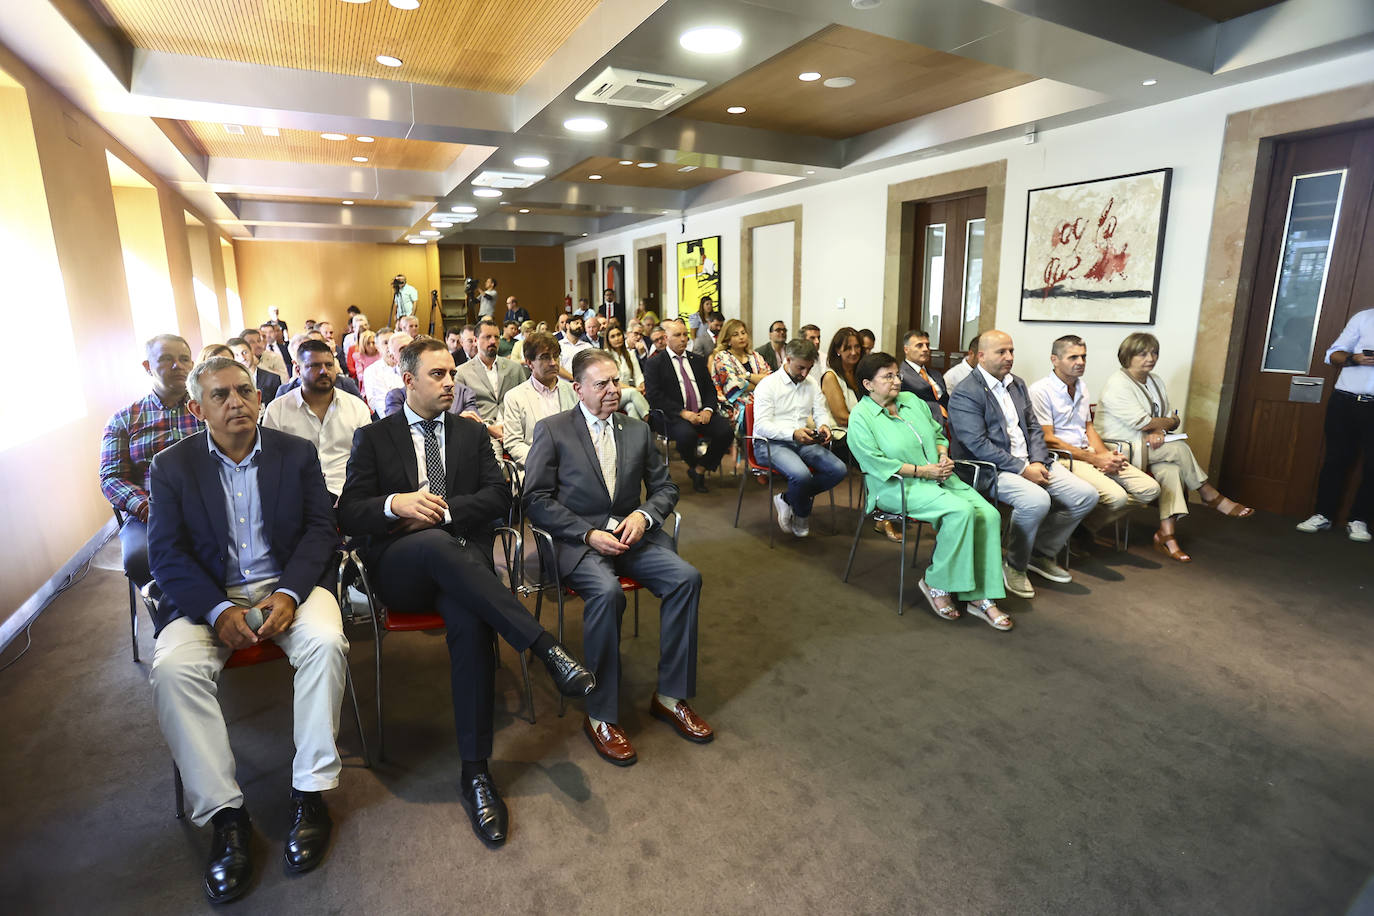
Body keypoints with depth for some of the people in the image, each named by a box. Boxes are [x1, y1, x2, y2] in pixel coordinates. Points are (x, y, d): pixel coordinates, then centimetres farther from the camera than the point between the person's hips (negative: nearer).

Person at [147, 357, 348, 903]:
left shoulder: (297, 453, 4)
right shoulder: (172, 465, 4)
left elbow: (321, 530, 1)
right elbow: (165, 552, -2)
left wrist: (289, 593, -16)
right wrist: (218, 610, -17)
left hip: (288, 585, -1)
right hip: (208, 595, 1)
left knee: (326, 643, -29)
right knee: (172, 668, -27)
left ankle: (311, 794, -14)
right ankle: (225, 815, -14)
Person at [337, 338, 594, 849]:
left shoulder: (472, 434, 20)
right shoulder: (373, 438, 14)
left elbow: (498, 494, 8)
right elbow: (349, 514, 5)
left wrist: (444, 509, -7)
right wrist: (395, 505, -16)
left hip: (461, 560, 1)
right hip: (399, 567, -1)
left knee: (471, 620, -33)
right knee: (438, 546, -38)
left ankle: (475, 773, -25)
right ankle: (547, 649, -40)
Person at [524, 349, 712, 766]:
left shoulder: (638, 431, 13)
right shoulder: (552, 430, 1)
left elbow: (665, 487, 16)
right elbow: (536, 500, -4)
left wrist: (644, 515, -7)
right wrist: (588, 533, -15)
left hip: (631, 534, 4)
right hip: (577, 541, -4)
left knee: (686, 577, -21)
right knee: (607, 591, -34)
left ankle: (670, 696, -5)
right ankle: (600, 716, -16)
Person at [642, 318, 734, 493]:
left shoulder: (698, 360, 20)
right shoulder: (654, 364, 4)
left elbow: (710, 388, 16)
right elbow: (655, 396, -7)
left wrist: (708, 409, -6)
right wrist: (683, 413, -17)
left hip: (702, 412, 4)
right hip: (675, 416, -4)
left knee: (726, 432, -23)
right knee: (686, 434, -36)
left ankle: (700, 468, 1)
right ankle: (692, 465, 1)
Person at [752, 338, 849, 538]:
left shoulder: (812, 383, 15)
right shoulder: (767, 385, -5)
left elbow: (821, 412, 13)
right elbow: (762, 425, -14)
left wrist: (824, 426, -13)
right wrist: (793, 433, -29)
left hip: (803, 442, 6)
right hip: (770, 444, -6)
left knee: (839, 469, -17)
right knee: (802, 474, -34)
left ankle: (787, 500, -4)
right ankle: (802, 514, 0)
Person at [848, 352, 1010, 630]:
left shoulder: (911, 400, 16)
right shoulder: (860, 417, -6)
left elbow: (938, 434, 22)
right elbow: (877, 463, -14)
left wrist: (943, 457, 0)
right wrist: (922, 470, -16)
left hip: (940, 478, 7)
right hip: (897, 487, -7)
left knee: (989, 514, -16)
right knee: (961, 511, -29)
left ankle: (980, 598, -11)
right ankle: (936, 584, -11)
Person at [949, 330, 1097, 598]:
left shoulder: (1017, 384, 16)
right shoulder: (965, 394, -11)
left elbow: (1034, 428, 15)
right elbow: (978, 445, -18)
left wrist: (1037, 462, -4)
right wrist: (1023, 469, -18)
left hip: (1030, 462, 8)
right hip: (992, 468, -8)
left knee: (1086, 495, -5)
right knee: (1037, 500, -33)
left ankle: (1041, 553, 13)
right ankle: (1015, 566, -8)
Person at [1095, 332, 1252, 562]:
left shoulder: (1156, 381, 16)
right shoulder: (1116, 384, -11)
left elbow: (1172, 419, 10)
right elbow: (1142, 423, -17)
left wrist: (1159, 429, -13)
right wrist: (1170, 422, 0)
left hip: (1150, 446, 7)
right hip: (1119, 450, -7)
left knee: (1171, 469, -22)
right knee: (1178, 448, -23)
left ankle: (1167, 533, -22)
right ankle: (1211, 496, -3)